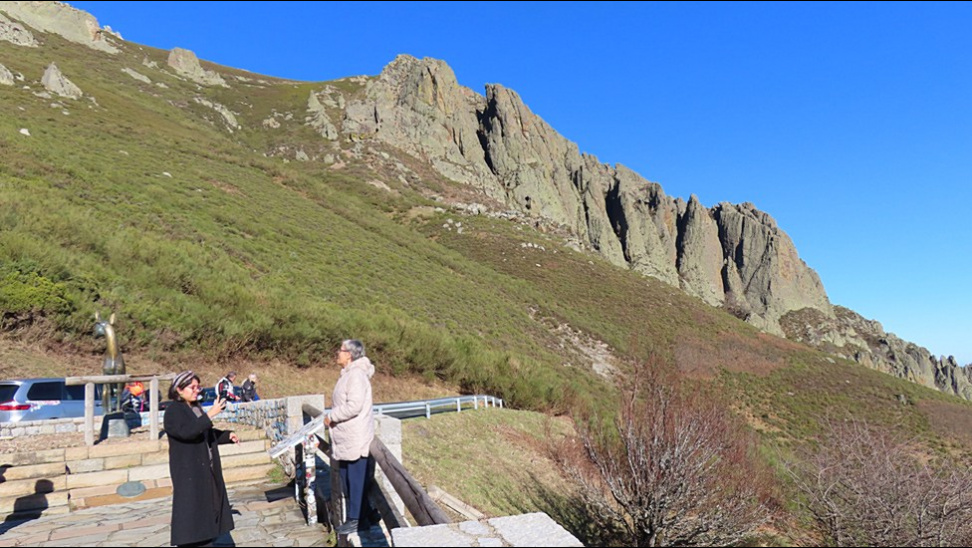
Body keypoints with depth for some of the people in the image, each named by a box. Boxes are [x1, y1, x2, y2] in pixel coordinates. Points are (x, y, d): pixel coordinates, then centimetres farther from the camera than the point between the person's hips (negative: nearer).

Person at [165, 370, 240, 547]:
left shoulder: (196, 408, 11)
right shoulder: (173, 411, -13)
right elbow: (187, 431, -30)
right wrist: (210, 414, -33)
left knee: (208, 507, 14)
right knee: (190, 511, -5)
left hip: (206, 469, 8)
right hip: (188, 471, -8)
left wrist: (228, 435, 6)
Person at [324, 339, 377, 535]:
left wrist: (331, 416, -16)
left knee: (356, 480, 1)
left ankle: (356, 520, 11)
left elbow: (354, 406, -27)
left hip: (356, 440, -11)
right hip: (345, 439, 11)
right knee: (347, 480, 17)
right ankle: (352, 518, 28)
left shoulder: (356, 375, -19)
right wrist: (333, 412, 8)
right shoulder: (348, 374, 14)